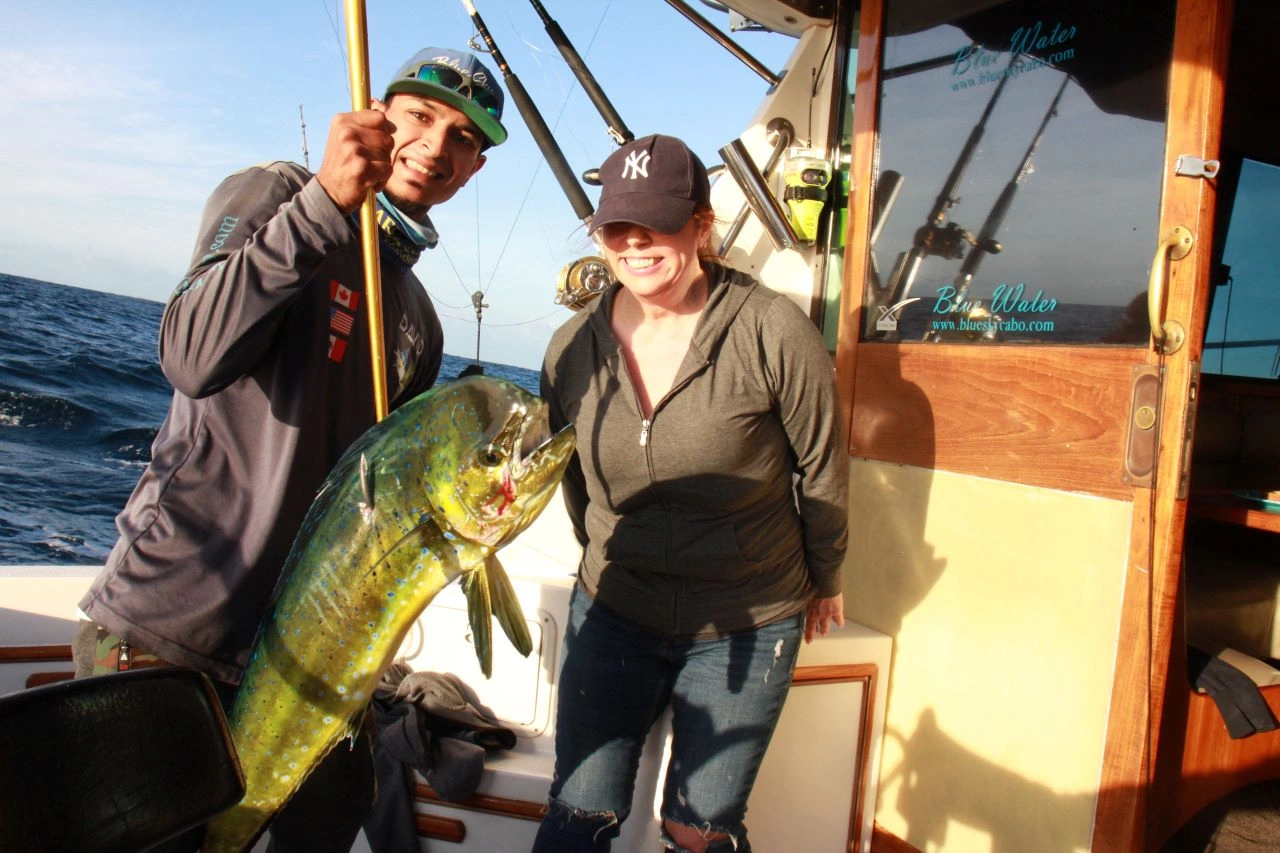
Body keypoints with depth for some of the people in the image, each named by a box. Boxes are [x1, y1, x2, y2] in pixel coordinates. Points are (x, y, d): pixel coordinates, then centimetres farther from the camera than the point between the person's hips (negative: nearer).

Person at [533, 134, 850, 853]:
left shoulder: (774, 333, -18)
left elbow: (824, 470, -6)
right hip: (612, 614, 3)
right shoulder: (573, 348, -6)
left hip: (746, 626, -2)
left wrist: (824, 583, 6)